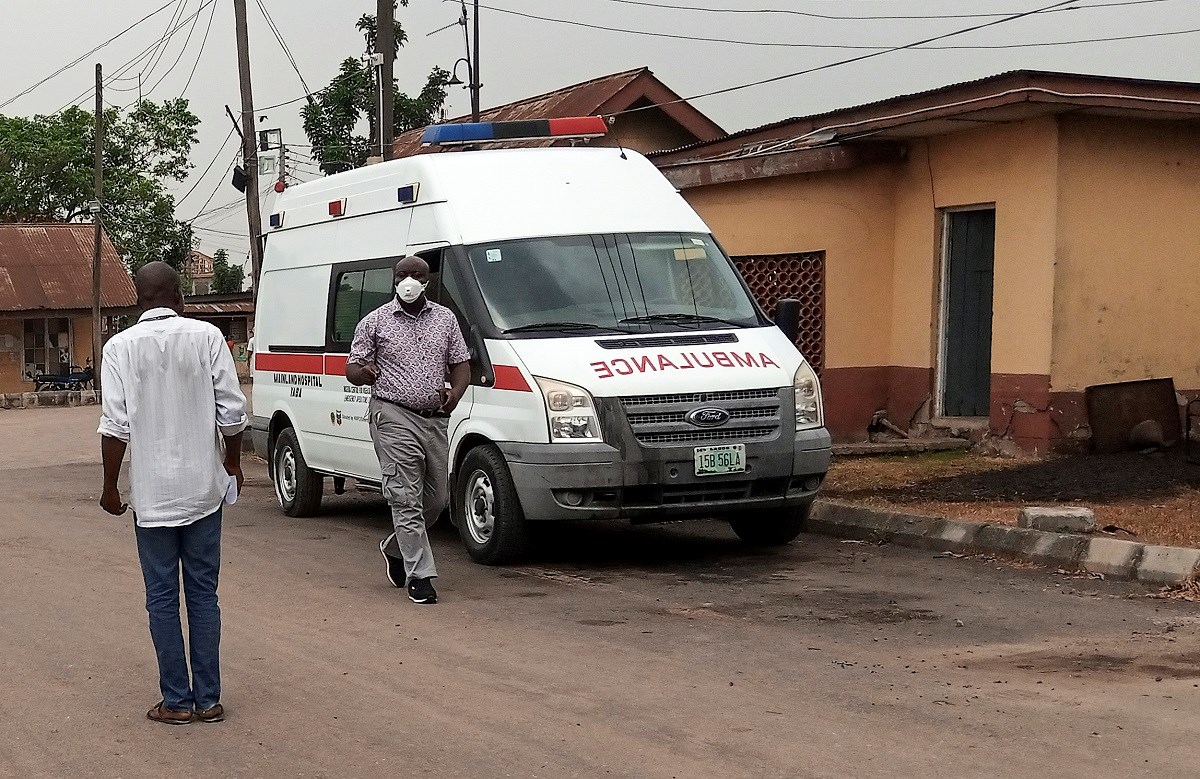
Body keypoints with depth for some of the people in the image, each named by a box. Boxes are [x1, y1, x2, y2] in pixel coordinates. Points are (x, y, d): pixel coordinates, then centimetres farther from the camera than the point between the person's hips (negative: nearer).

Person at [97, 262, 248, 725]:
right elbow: (232, 413, -6)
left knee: (162, 598, 8)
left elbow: (115, 425, -10)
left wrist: (110, 487, 2)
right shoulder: (206, 336, -3)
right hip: (203, 488, 1)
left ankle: (177, 702, 11)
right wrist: (232, 463, 12)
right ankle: (209, 700, 13)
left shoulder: (120, 347, -5)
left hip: (152, 493, -1)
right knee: (203, 593, 10)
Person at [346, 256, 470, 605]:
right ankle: (420, 576, -6)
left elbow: (460, 364, 15)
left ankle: (397, 548, 34)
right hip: (395, 418, -5)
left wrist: (456, 392, -6)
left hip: (435, 420, 5)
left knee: (437, 498, 10)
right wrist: (365, 373, -20)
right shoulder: (375, 321, 3)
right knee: (406, 499, -9)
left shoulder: (445, 318, 13)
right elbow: (352, 369, 4)